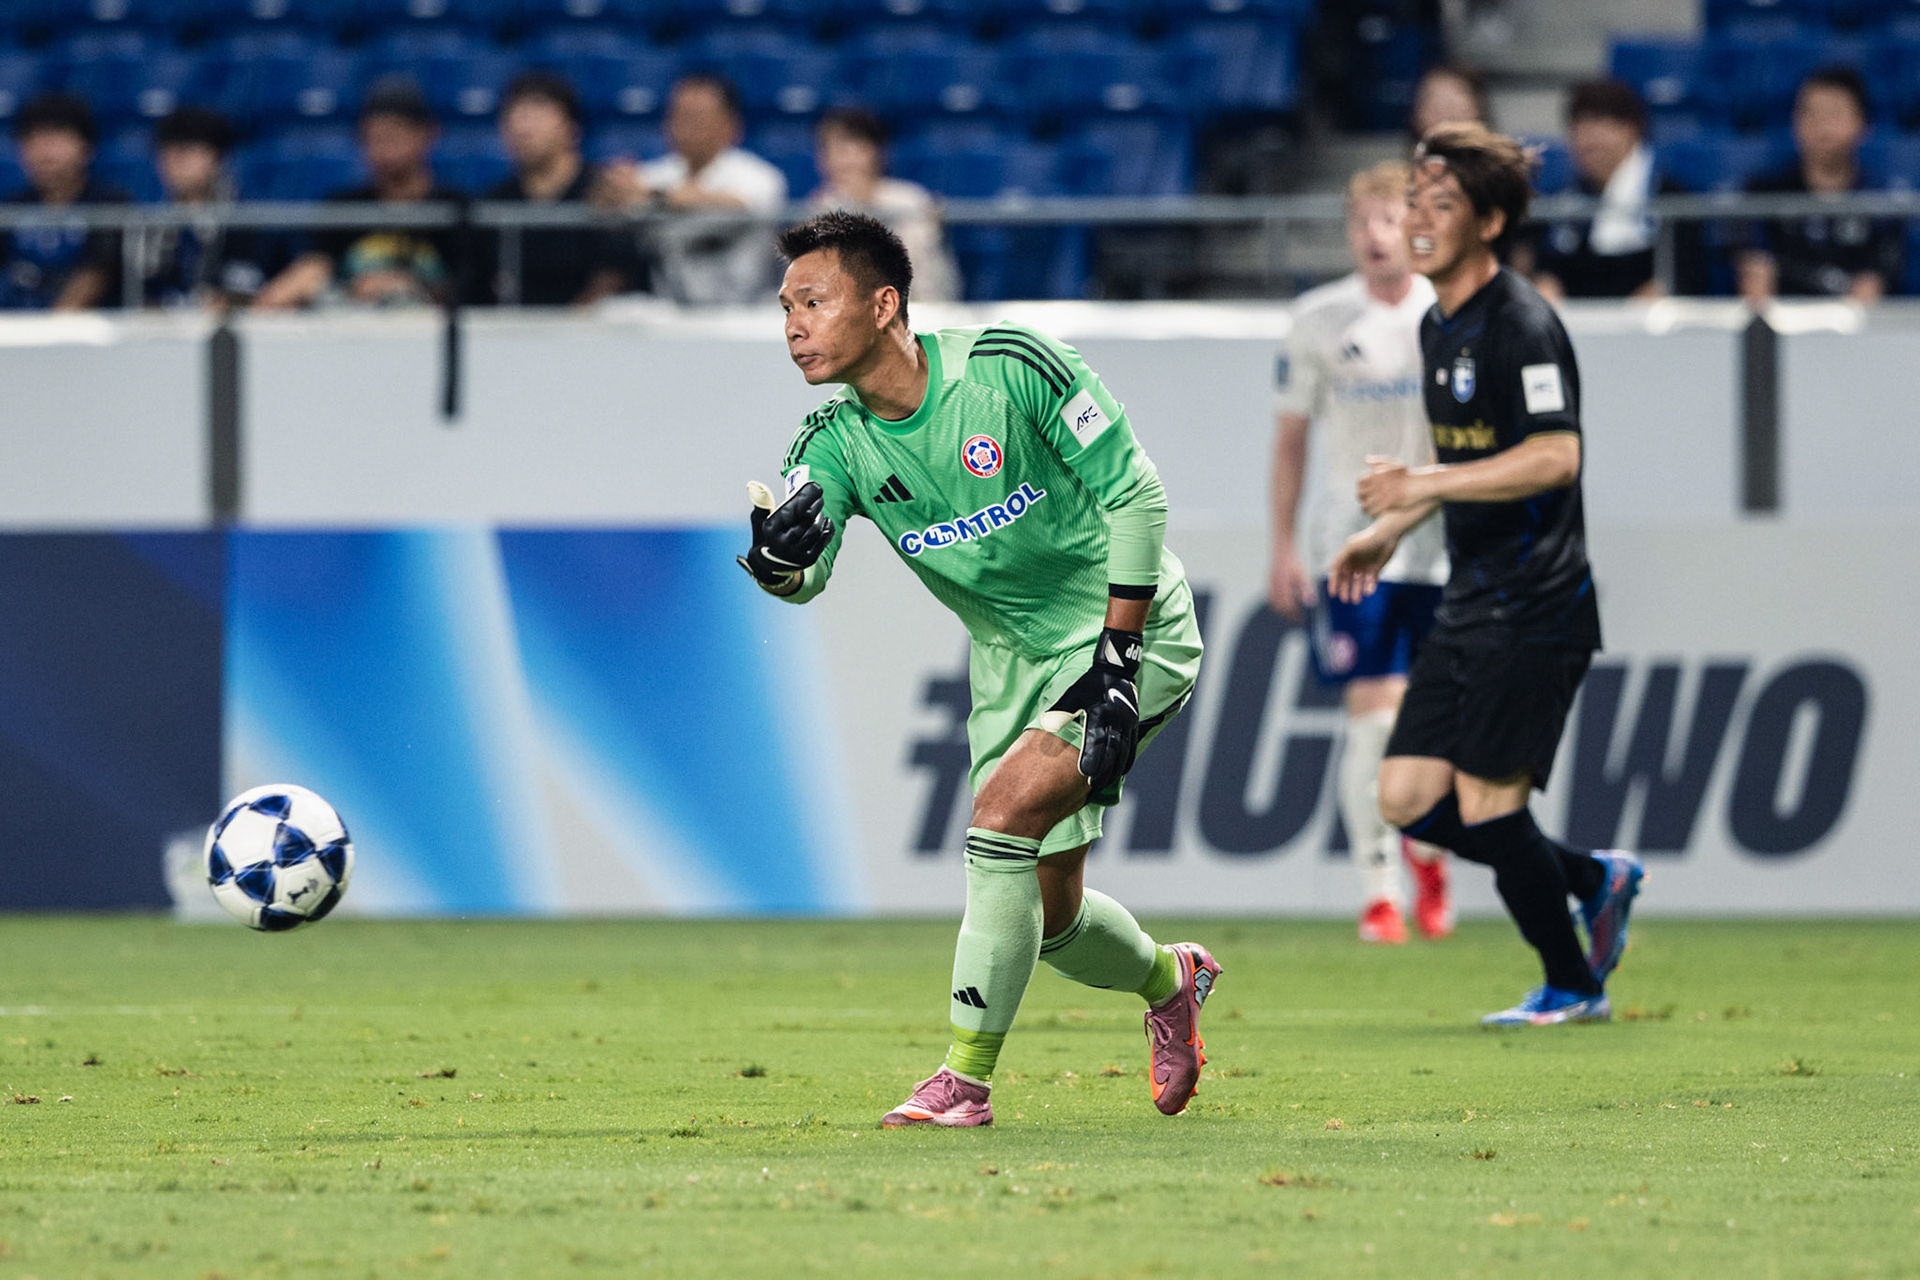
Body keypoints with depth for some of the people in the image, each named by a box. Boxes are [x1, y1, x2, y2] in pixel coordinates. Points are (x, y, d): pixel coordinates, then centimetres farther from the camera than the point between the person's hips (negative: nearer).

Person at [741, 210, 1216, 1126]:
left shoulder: (1010, 367, -21)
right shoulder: (835, 442, -7)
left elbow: (1135, 496, -17)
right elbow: (801, 578, -21)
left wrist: (1116, 662, -21)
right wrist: (778, 558, -46)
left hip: (1129, 631, -6)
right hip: (1015, 661, 6)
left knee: (1002, 816, -23)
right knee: (1049, 918, 8)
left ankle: (967, 1078, -15)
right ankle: (1168, 980, 41)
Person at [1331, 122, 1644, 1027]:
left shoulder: (1523, 324, -15)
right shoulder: (1437, 326, 14)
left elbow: (1554, 458, -26)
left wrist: (1423, 486, -25)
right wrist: (1389, 531, 24)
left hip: (1535, 606, -9)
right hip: (1468, 604, 9)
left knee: (1486, 806, -8)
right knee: (1408, 800, 4)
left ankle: (1572, 988, 10)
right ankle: (1594, 879, 21)